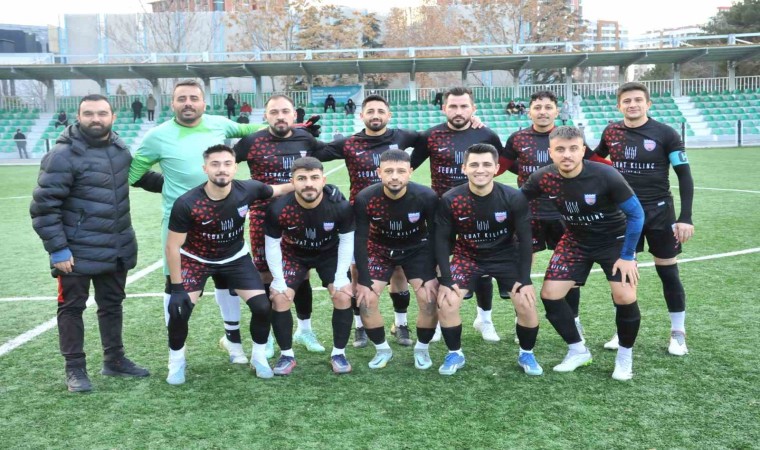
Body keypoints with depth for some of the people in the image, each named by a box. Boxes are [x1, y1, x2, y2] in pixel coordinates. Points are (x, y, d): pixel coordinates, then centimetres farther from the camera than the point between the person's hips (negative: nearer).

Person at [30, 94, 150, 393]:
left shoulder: (120, 149, 4)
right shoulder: (63, 155, -17)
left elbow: (137, 173, 27)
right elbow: (44, 206, -16)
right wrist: (57, 248, -18)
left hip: (117, 250, 7)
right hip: (77, 253, -6)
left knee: (112, 305, 17)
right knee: (72, 308, 7)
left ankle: (114, 360, 32)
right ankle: (75, 369, 20)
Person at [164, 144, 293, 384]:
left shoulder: (247, 189, -24)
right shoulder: (187, 204, -31)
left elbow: (275, 190, 0)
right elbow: (173, 246, -20)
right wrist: (177, 287, -20)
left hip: (236, 258, 2)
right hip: (196, 259, -2)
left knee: (262, 306, -8)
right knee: (179, 309, -16)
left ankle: (259, 357, 19)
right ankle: (177, 360, 14)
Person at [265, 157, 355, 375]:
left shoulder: (340, 206, -30)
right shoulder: (278, 209, -32)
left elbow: (346, 240, -15)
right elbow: (272, 245, -16)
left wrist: (341, 276, -17)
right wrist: (278, 279, -17)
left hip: (330, 254, 0)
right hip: (293, 254, 0)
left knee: (343, 296, -15)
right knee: (279, 298, -13)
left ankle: (338, 353, 5)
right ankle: (287, 355, 7)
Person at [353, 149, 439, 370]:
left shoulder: (426, 197, -27)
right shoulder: (365, 199, -26)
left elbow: (436, 236, -13)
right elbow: (360, 241, -16)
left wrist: (432, 276, -15)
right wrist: (364, 281, -17)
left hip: (418, 249, 0)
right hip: (380, 249, 1)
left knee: (430, 299, -14)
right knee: (364, 299, -11)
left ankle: (422, 348, 12)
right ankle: (382, 349, 13)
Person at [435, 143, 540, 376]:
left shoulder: (514, 198, -19)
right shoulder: (450, 200, -19)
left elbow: (524, 239, -10)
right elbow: (442, 240, -10)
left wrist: (525, 279, -14)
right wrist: (446, 280, -16)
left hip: (506, 255, 0)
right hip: (467, 256, 1)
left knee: (526, 305, -16)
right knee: (445, 303, -16)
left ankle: (526, 354, 13)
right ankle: (455, 354, 10)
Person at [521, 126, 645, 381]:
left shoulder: (606, 176, -27)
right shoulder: (542, 178, -19)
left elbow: (636, 214, -16)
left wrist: (628, 256, -15)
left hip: (614, 240, -3)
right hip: (575, 241, 3)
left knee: (625, 297, -19)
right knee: (549, 294, -6)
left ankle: (625, 355, 11)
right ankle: (578, 351, 17)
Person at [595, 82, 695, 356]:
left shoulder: (665, 134, -9)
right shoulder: (611, 133, 1)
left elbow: (684, 176, -8)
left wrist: (685, 217, -14)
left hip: (659, 212, -3)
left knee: (667, 272, 4)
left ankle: (678, 333, 19)